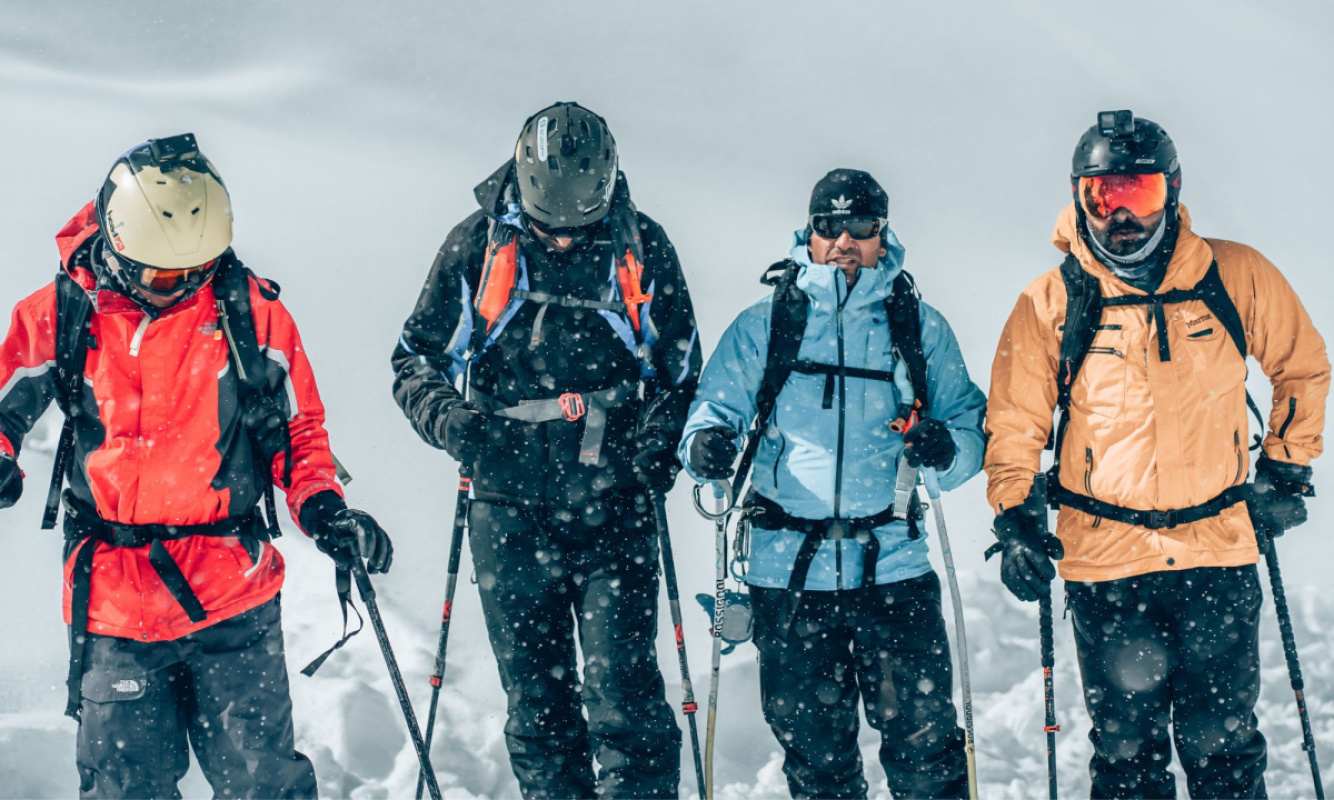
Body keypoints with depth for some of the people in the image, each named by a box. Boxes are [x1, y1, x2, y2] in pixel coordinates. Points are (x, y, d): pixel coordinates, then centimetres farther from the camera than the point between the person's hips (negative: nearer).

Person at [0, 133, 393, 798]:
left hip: (233, 593, 0)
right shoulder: (58, 316, -2)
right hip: (112, 599, 0)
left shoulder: (251, 312, -1)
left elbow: (298, 428, 9)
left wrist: (324, 510, -7)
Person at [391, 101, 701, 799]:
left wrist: (658, 446, -7)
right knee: (534, 701, 7)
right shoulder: (477, 246, 1)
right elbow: (415, 360, 8)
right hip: (510, 511, 1)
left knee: (623, 695, -7)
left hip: (614, 511, -1)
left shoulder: (642, 249, 2)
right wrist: (453, 422, -11)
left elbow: (681, 373, 11)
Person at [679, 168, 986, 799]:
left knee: (924, 744, -3)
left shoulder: (921, 328, 8)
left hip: (894, 566, 0)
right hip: (789, 574, 1)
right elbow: (714, 409, 6)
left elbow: (972, 424, 9)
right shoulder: (763, 327, 7)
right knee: (813, 748, 8)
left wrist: (947, 448, -15)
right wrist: (706, 445, -18)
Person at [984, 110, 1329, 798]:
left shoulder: (1236, 276, -2)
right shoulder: (1049, 303, -3)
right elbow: (1013, 424, 4)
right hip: (1105, 563, 0)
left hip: (1219, 557, 1)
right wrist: (1014, 520, -7)